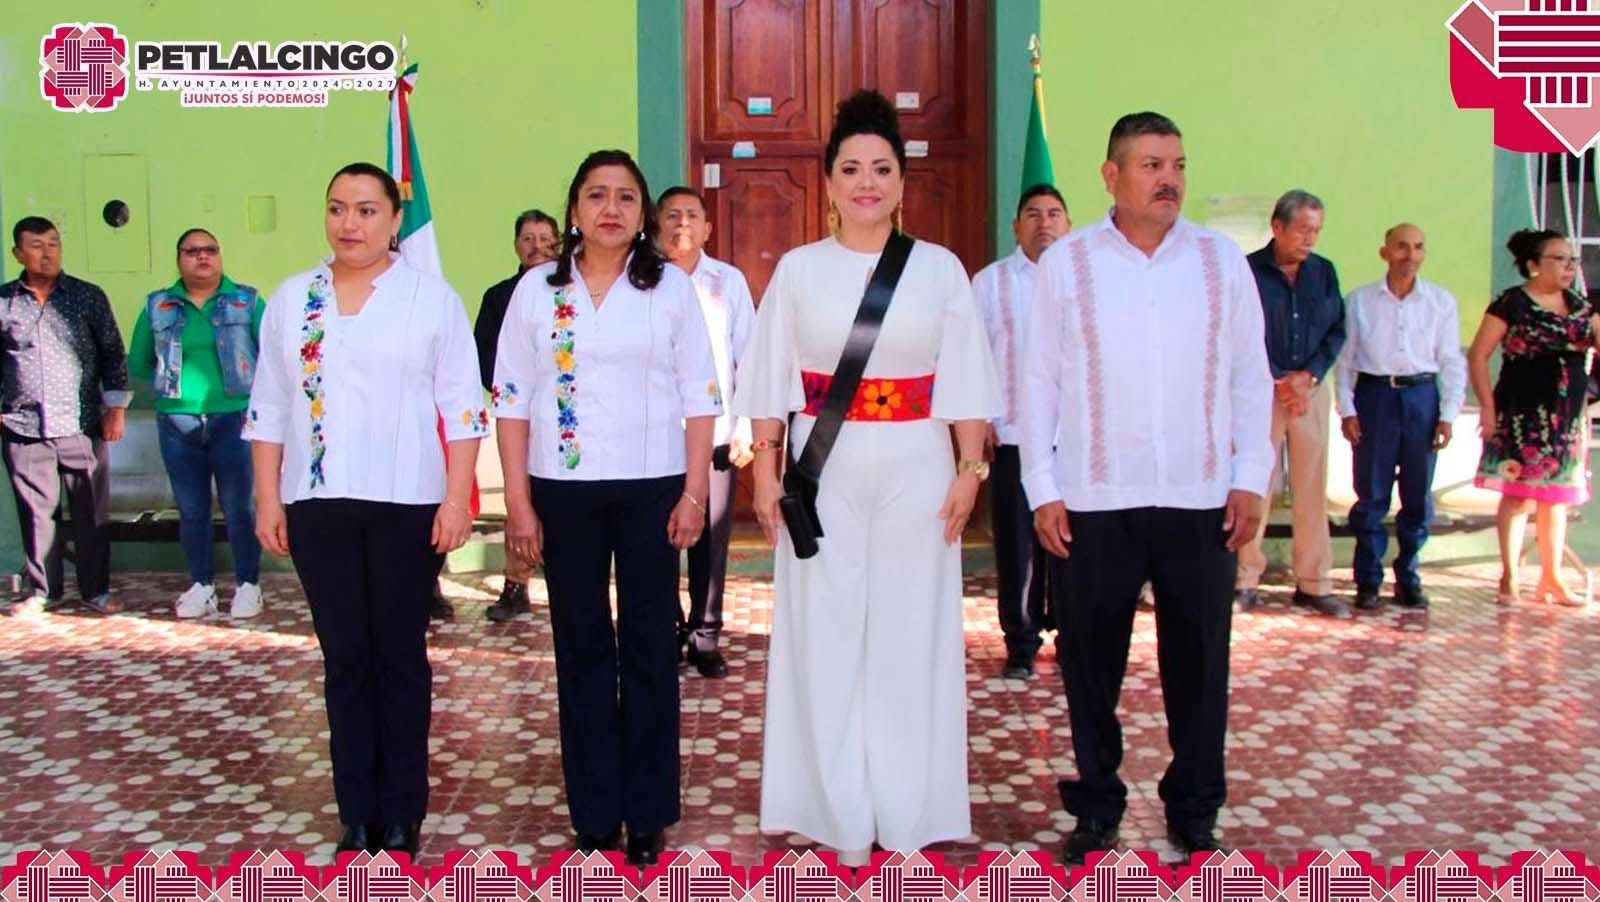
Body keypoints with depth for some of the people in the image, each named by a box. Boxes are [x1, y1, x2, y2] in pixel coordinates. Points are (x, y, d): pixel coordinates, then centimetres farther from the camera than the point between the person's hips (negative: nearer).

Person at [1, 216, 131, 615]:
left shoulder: (89, 296, 4)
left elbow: (113, 354, 6)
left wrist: (116, 408, 0)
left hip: (82, 425, 0)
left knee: (91, 512, 4)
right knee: (35, 512, 7)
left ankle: (96, 589, 16)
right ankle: (43, 590, 19)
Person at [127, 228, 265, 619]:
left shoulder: (247, 301, 1)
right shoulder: (158, 306, 8)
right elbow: (138, 363, 15)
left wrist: (248, 383, -7)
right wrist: (174, 381, 8)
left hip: (234, 419, -3)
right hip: (177, 423, 3)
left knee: (239, 508, 1)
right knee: (191, 510, 9)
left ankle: (247, 585, 12)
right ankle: (201, 586, 20)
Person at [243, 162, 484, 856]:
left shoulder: (432, 297, 0)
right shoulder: (291, 300, 10)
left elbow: (462, 407, -3)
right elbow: (269, 409, 11)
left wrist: (457, 498, -9)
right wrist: (268, 500, 5)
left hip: (406, 504, -3)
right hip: (318, 505, 3)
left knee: (401, 656, 5)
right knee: (345, 657, 8)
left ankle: (401, 814, 15)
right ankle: (357, 812, 17)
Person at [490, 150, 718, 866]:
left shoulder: (672, 288, 2)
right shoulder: (537, 289, 3)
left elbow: (699, 396, 1)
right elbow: (512, 399, 3)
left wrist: (695, 493, -6)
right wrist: (518, 503, -2)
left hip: (652, 487, -1)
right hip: (564, 490, 1)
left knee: (650, 646, 4)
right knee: (581, 647, 7)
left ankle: (647, 812, 16)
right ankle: (594, 812, 18)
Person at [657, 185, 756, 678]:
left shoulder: (729, 281, 5)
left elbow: (747, 357, 5)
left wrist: (746, 429, 0)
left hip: (716, 433, 1)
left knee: (711, 540, 5)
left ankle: (705, 636, 17)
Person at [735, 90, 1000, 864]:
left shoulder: (939, 268, 3)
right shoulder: (798, 269, 4)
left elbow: (964, 380, 2)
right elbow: (771, 381, 3)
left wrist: (971, 469, -3)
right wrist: (765, 470, -2)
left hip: (915, 474, 0)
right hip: (823, 474, 0)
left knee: (909, 636, 6)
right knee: (825, 637, 4)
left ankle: (907, 812, 19)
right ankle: (837, 812, 17)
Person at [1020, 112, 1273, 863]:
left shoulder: (1222, 261, 6)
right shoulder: (1066, 263, 2)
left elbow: (1251, 377, 8)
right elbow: (1038, 381, 1)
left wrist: (1251, 478, 1)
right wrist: (1042, 489, -3)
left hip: (1200, 501, 1)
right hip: (1092, 503, -1)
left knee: (1198, 661, 8)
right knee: (1090, 662, 7)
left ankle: (1194, 812, 23)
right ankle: (1096, 807, 23)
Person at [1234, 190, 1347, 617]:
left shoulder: (1324, 271, 9)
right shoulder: (1249, 271, -4)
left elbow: (1337, 330, 8)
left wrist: (1309, 375, -7)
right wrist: (1277, 382, -10)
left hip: (1311, 388, 4)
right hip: (1261, 390, -3)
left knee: (1312, 488, 4)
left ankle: (1313, 583, 11)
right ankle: (1245, 581, 4)